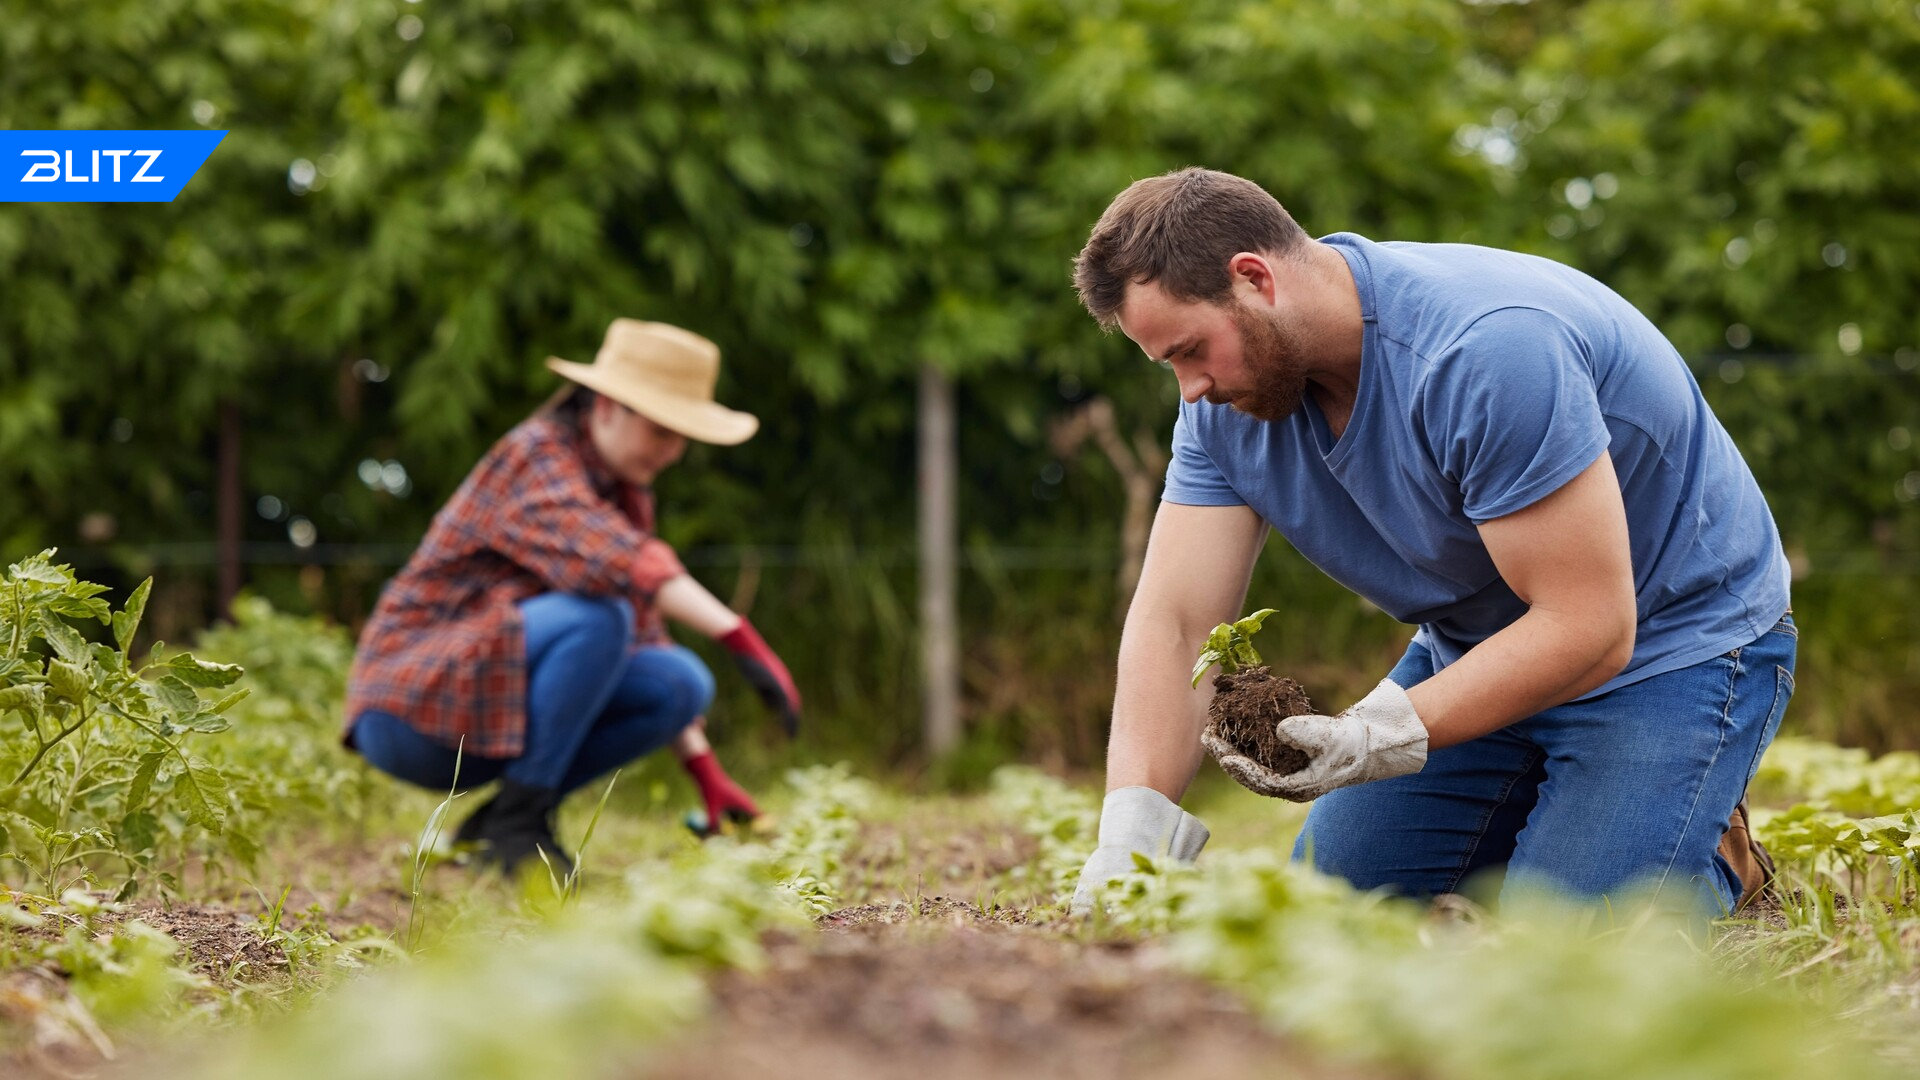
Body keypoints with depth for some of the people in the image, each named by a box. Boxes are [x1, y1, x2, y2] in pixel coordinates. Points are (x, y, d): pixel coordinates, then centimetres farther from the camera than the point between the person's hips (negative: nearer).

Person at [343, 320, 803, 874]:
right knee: (597, 616, -29)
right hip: (412, 709, -9)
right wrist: (742, 638, -44)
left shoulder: (627, 491, 10)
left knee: (683, 683, -9)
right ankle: (515, 823, -19)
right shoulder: (535, 455, -16)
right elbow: (609, 561, -36)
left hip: (497, 712, 9)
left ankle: (493, 823, 0)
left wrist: (708, 775, 6)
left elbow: (643, 637, 14)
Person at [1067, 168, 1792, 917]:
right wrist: (1129, 836, -30)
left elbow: (1587, 628, -33)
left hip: (1671, 645, -7)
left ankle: (1715, 857, 7)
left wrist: (1379, 739, -41)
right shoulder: (1230, 392, -11)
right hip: (1478, 650, 7)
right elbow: (1174, 622, -15)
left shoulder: (1491, 349, -35)